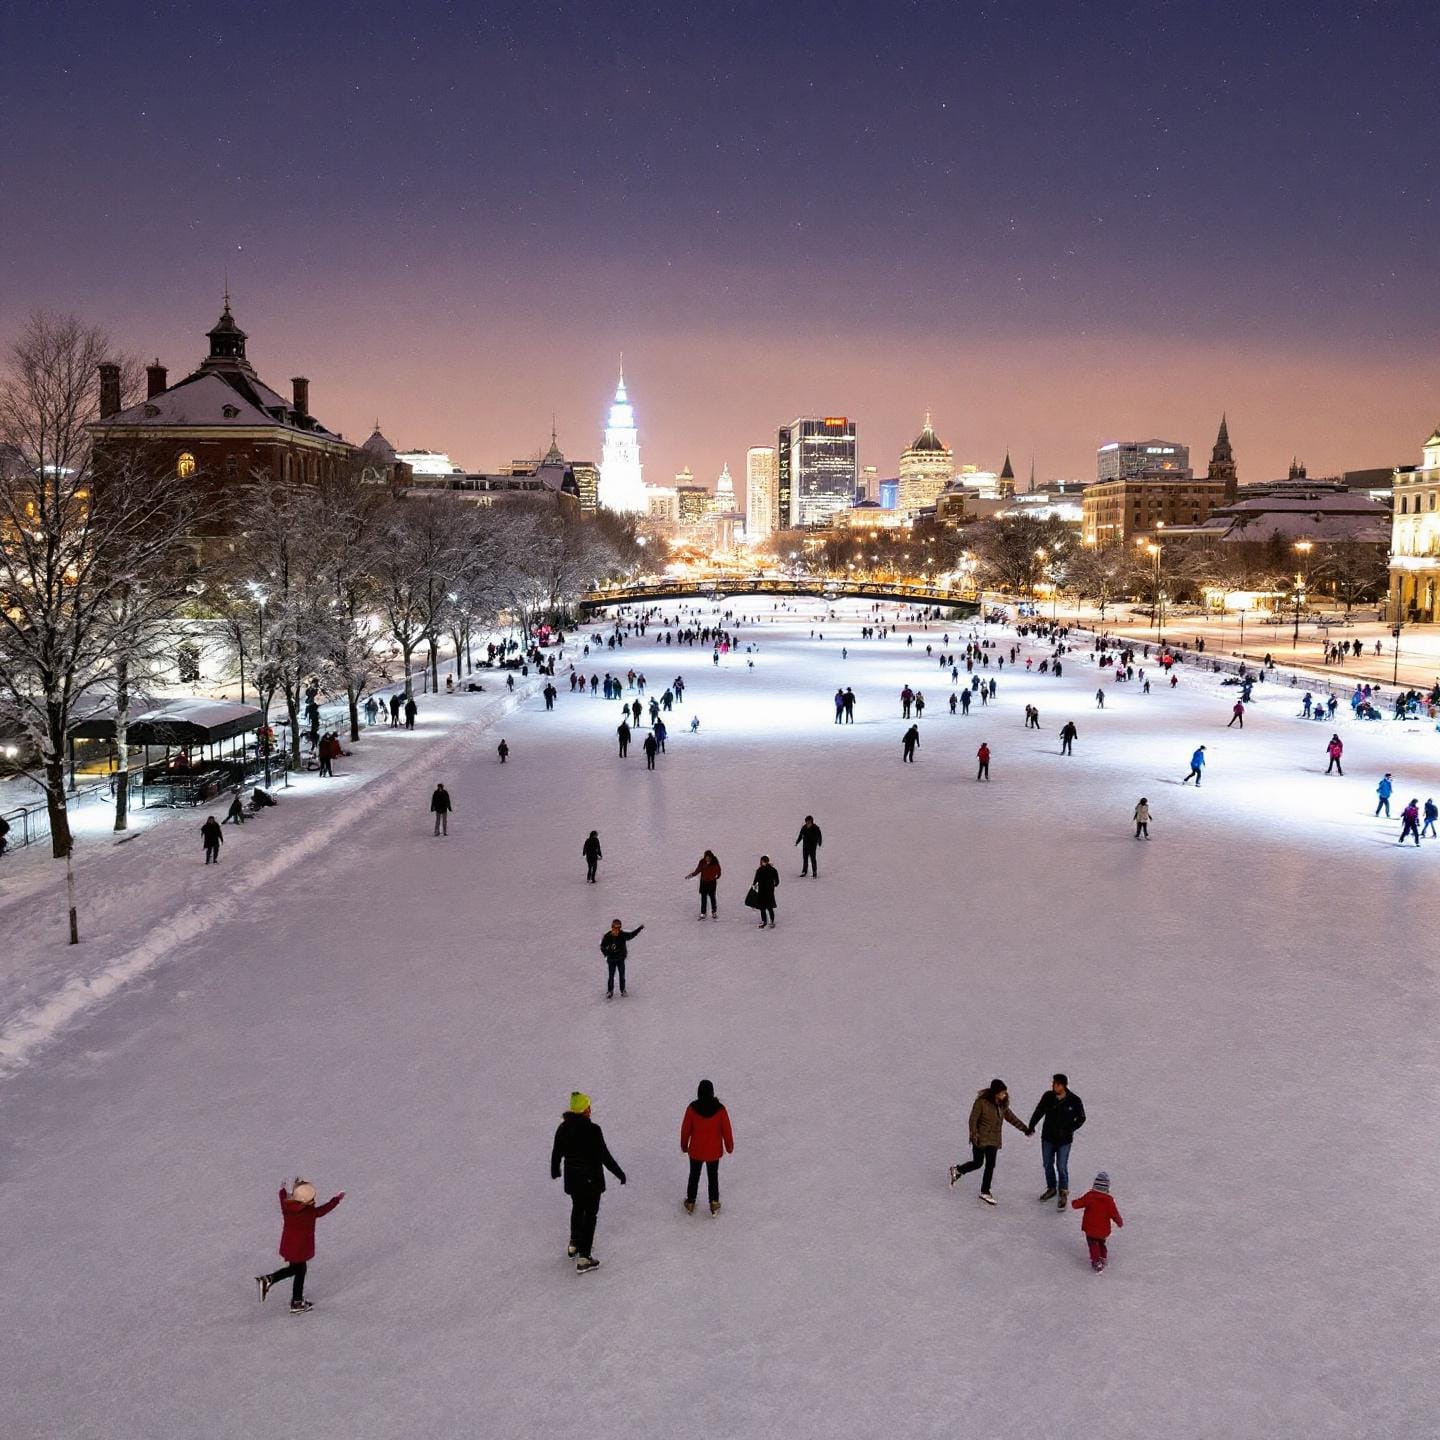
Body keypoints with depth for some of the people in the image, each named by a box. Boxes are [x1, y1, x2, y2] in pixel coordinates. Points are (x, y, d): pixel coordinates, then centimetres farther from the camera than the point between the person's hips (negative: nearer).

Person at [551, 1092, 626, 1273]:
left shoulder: (563, 1128, -7)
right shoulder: (592, 1130, -25)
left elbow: (556, 1152, 5)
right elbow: (604, 1156, -22)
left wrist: (555, 1171, 24)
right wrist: (619, 1173, -9)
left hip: (572, 1178, 6)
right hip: (591, 1179, -5)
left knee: (577, 1209, 28)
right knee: (590, 1215, 8)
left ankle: (574, 1245, 45)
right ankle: (583, 1259, 9)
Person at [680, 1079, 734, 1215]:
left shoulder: (692, 1108, -20)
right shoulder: (720, 1109, -19)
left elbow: (685, 1128, -8)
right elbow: (726, 1130, -9)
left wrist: (684, 1145, 10)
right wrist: (729, 1147, 8)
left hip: (696, 1150, 0)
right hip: (714, 1151, 0)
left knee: (694, 1176, 21)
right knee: (713, 1177, 20)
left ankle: (690, 1204, 33)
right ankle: (714, 1205, 28)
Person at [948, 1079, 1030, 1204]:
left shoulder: (1002, 1104, 0)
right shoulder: (981, 1102, -19)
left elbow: (1010, 1117, 11)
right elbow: (973, 1120, -15)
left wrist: (1025, 1129, 7)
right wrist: (974, 1136, -18)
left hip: (994, 1139, 6)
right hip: (981, 1138, -6)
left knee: (990, 1165, 6)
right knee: (978, 1163, 0)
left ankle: (985, 1192, 18)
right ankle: (956, 1170, 27)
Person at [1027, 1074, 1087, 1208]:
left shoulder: (1074, 1100, -15)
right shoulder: (1048, 1096, -7)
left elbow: (1081, 1119, -5)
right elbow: (1038, 1111, 3)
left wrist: (1067, 1130, -14)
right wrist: (1031, 1126, -5)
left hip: (1064, 1140, -4)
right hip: (1047, 1138, 4)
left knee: (1061, 1167, -2)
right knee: (1047, 1164, 15)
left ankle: (1063, 1194, 14)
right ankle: (1051, 1188, 35)